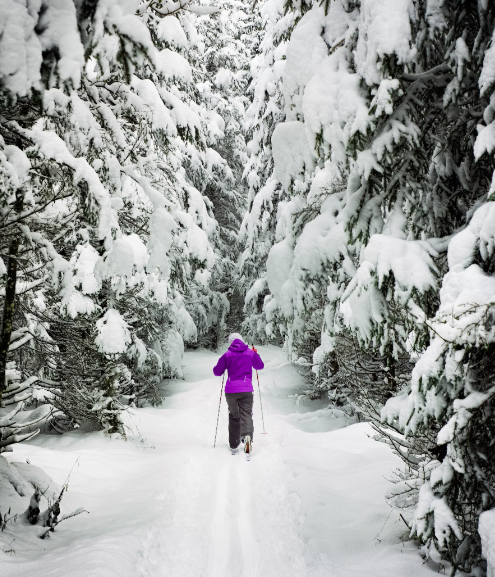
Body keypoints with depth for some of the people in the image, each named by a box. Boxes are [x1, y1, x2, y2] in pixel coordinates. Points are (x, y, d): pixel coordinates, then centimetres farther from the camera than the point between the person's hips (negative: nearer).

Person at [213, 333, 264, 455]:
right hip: (246, 390, 0)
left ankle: (233, 445, 16)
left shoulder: (227, 355, 2)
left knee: (233, 417, 14)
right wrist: (256, 354, 35)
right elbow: (260, 366, 20)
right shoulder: (251, 353, 6)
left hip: (231, 390, 1)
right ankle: (247, 436, -32)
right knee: (246, 415, -3)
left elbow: (217, 372, 4)